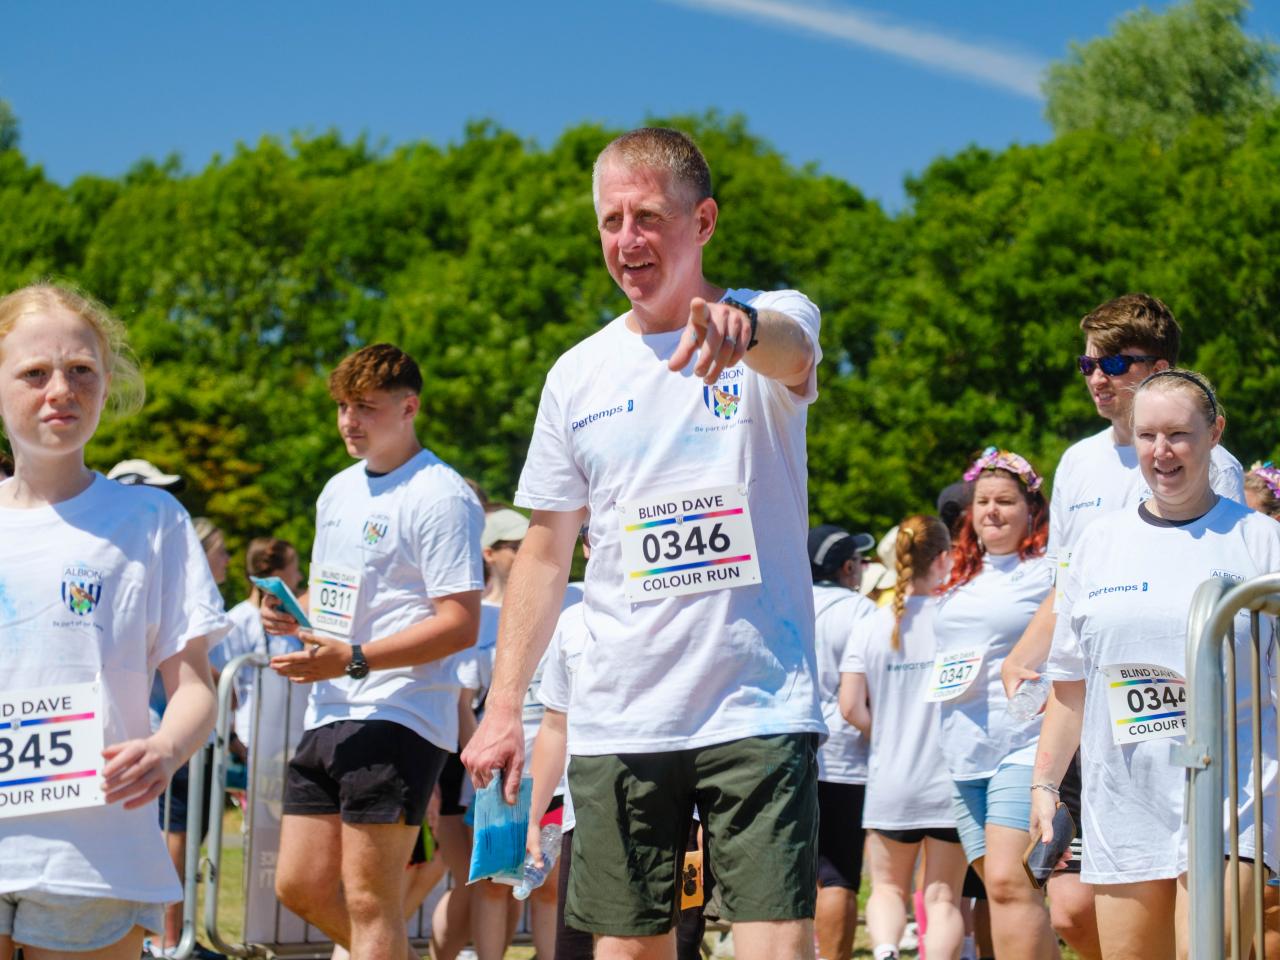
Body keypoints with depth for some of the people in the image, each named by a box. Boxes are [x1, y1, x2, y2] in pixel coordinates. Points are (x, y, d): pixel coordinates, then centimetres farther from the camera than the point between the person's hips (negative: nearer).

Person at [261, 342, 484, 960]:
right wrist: (291, 613, 4)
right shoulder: (337, 491, 17)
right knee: (300, 886, 10)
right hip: (327, 715, 9)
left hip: (398, 717, -9)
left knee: (368, 899, -6)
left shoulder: (442, 497, -11)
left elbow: (461, 625, -16)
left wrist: (352, 660, -23)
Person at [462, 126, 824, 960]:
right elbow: (546, 551, 15)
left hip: (761, 705, -4)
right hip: (616, 723, 4)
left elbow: (791, 350, -27)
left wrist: (741, 323, -52)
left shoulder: (775, 324, 0)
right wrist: (504, 706, 9)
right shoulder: (579, 375, 10)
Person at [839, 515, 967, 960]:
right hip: (948, 781, -2)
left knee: (888, 889, 15)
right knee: (943, 899, 8)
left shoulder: (872, 626, -2)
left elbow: (850, 706, -5)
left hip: (890, 783, 2)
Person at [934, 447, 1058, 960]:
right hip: (966, 755, 8)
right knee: (998, 886, 9)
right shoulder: (963, 578, 18)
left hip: (1027, 747, -8)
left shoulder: (1049, 572, -3)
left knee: (1009, 882, -19)